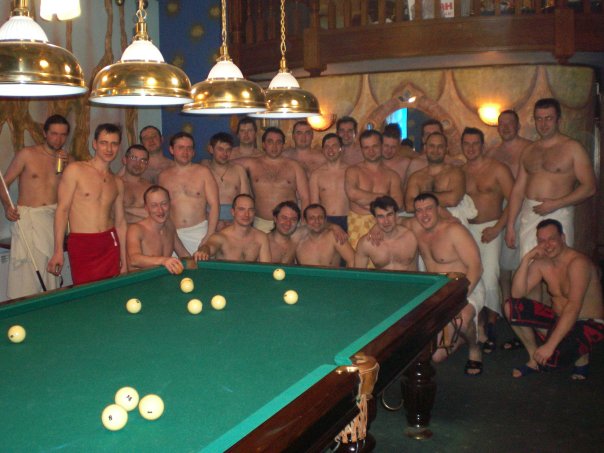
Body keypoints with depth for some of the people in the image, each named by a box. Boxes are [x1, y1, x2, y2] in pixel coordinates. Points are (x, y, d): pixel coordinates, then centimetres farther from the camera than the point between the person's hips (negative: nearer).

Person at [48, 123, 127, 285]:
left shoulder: (117, 182, 13)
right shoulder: (75, 170, -1)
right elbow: (62, 210, -4)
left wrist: (124, 260, 14)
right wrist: (58, 251, -10)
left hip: (110, 244, 4)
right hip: (81, 246, -4)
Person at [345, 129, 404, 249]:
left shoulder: (392, 175, 14)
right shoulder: (353, 171, 10)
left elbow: (397, 203, 1)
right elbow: (352, 193, -10)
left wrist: (365, 200, -2)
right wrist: (382, 196, -1)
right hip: (357, 225, -1)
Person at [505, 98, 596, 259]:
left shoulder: (572, 148, 0)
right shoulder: (529, 151, 15)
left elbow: (589, 187, -5)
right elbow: (518, 189, 14)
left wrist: (555, 204, -14)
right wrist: (510, 226, 9)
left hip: (558, 215, -4)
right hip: (529, 216, 4)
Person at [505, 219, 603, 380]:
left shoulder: (578, 263, -24)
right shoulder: (541, 263, -2)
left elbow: (573, 308, -33)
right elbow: (517, 294, -9)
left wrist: (550, 345, -38)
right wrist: (526, 259, -20)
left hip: (588, 324, -7)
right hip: (559, 318, 7)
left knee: (549, 357, -32)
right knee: (511, 306, -7)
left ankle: (582, 355, 4)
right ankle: (534, 360, 6)